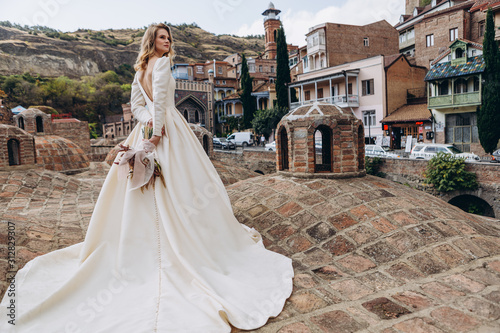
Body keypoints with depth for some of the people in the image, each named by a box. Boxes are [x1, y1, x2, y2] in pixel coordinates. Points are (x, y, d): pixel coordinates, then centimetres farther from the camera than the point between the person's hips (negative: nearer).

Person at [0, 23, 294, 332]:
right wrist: (158, 128, -19)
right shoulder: (163, 63, -7)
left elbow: (137, 104, 12)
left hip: (149, 128, 8)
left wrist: (150, 121, -3)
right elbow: (160, 97, -20)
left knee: (144, 191, 12)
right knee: (175, 187, -3)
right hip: (167, 127, -8)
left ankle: (145, 246, 23)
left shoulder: (141, 69, 18)